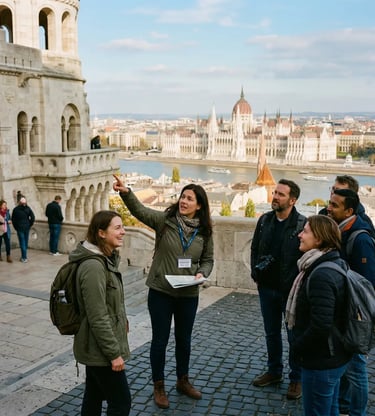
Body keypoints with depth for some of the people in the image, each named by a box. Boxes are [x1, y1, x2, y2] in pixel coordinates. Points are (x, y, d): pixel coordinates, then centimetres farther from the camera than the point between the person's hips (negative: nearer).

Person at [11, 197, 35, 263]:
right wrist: (30, 225, 4)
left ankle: (24, 258, -5)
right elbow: (32, 217, -8)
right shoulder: (28, 208, -3)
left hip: (19, 228, -2)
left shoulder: (16, 209, -6)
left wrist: (16, 227, 6)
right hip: (27, 227, 2)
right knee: (26, 242, 12)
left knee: (22, 242, -1)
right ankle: (24, 256, 19)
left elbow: (13, 219, -4)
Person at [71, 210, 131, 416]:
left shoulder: (106, 259, 6)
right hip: (100, 349, -9)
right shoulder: (93, 266, -25)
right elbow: (98, 318, -26)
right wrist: (114, 353, -22)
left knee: (94, 397, 19)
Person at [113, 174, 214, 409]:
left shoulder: (204, 231, -1)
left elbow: (208, 259, 8)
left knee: (184, 339, 19)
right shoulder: (165, 220, -9)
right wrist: (126, 192, -41)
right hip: (161, 292, -2)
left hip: (189, 294, 3)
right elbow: (140, 210, -24)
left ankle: (183, 381, 40)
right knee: (160, 340, 9)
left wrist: (202, 273, -13)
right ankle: (159, 387, 27)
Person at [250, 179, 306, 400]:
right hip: (267, 288, 5)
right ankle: (274, 372, 35)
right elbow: (255, 249, 12)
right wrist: (256, 272, 1)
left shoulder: (303, 224, -14)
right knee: (272, 333, 18)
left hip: (291, 290, -5)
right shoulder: (265, 220, 3)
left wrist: (297, 284, -15)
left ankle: (297, 378, 23)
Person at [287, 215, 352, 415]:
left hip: (321, 361, -10)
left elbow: (321, 326, -31)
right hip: (333, 356, 10)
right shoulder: (335, 264, 5)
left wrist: (296, 346, -15)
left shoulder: (321, 275, -27)